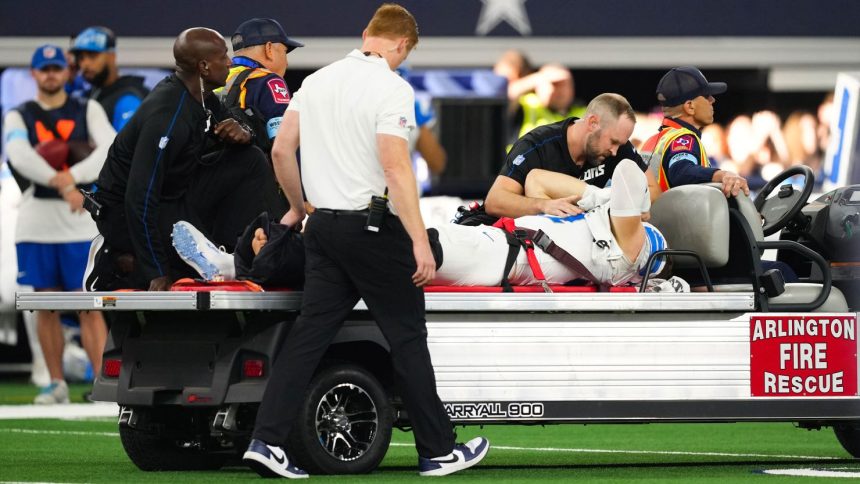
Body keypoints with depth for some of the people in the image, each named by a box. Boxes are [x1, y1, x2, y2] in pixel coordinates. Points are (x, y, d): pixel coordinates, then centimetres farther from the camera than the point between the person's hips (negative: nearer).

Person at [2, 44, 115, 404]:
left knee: (90, 306, -7)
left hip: (81, 222, -1)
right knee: (46, 306, 4)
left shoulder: (88, 111, 9)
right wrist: (61, 183, -27)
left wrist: (73, 175, -21)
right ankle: (56, 383, 10)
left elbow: (110, 150, -7)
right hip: (35, 222, 1)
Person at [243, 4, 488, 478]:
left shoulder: (317, 80, 10)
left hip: (324, 223, 7)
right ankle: (438, 451, 8)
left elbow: (281, 149, 13)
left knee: (310, 332, 6)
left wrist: (297, 208, 28)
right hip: (372, 226, -7)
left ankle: (266, 440, -3)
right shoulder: (390, 87, -13)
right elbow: (394, 166, -21)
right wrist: (420, 240, -20)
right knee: (407, 336, 2)